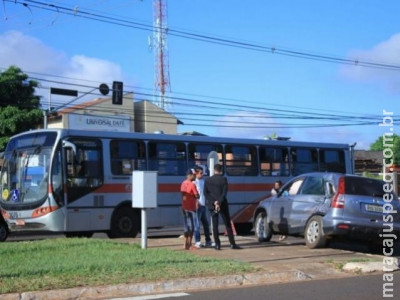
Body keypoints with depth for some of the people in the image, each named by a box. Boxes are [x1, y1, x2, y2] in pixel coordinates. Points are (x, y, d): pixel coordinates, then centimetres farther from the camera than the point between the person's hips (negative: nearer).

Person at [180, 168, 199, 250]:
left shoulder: (183, 184, 10)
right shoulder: (192, 184, -15)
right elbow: (197, 196, -14)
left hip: (184, 207, 8)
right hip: (191, 208, -8)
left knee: (186, 225, 14)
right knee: (191, 226, -3)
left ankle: (186, 244, 19)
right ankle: (189, 245, -2)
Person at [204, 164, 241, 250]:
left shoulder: (208, 180, 3)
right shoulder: (223, 179, -5)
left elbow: (205, 193, -1)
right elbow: (224, 193, -13)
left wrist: (213, 203, -7)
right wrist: (219, 202, -15)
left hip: (212, 205, 2)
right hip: (223, 205, -2)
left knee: (215, 225, 5)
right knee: (228, 224, 4)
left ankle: (217, 244, 2)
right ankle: (232, 244, 4)